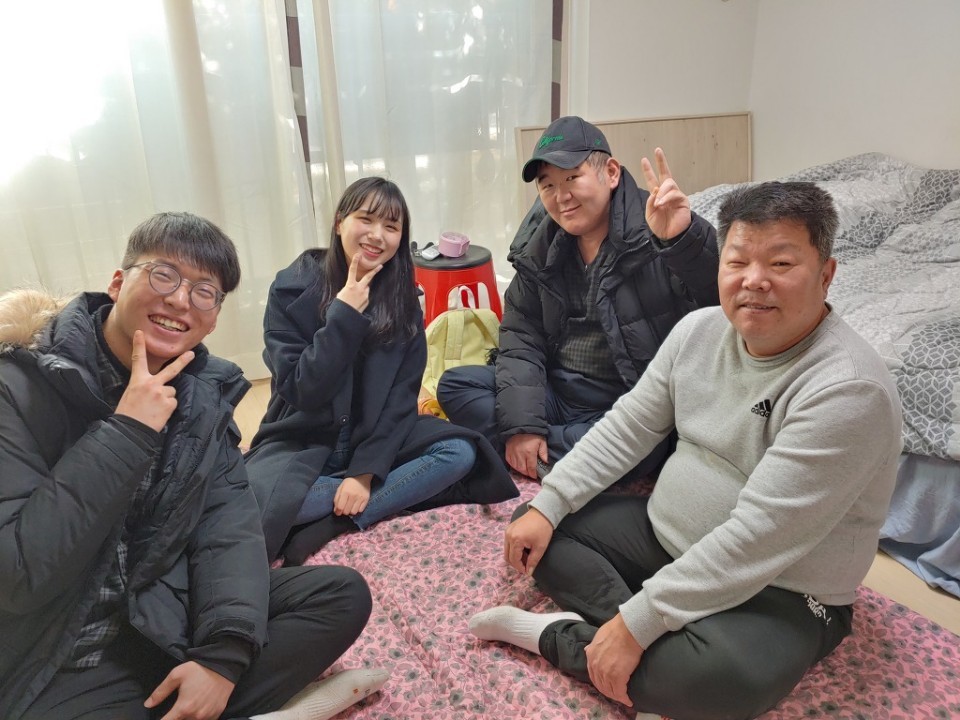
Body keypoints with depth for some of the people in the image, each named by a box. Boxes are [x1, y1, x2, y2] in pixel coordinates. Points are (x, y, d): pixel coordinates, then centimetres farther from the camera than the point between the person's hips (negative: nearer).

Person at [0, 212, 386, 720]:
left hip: (171, 620, 5)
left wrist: (225, 653, -20)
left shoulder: (203, 389, 1)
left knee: (343, 594, -7)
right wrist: (128, 431, -25)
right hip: (59, 663, -5)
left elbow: (230, 521, -7)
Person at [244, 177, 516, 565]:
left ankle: (327, 526, -19)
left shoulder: (402, 299, -3)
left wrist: (366, 470, -19)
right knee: (252, 501, -32)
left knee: (461, 452, -20)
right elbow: (301, 392, -16)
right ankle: (409, 489, -16)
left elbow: (400, 396, -7)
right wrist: (345, 314, -23)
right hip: (301, 444, -2)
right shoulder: (293, 288, -11)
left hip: (374, 437, 3)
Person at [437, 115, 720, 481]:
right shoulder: (539, 247, 4)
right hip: (557, 395, 5)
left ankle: (534, 458, -13)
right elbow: (520, 337, 2)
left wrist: (684, 239, -50)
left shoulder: (654, 230, -13)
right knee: (454, 385, -5)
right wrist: (521, 424, -11)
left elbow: (720, 295, -28)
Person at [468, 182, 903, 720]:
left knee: (725, 675, -37)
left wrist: (637, 624, -28)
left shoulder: (848, 388, -26)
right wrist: (546, 505, -5)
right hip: (663, 533, 7)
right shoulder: (700, 329, -3)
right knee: (538, 528, 2)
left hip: (780, 595, -6)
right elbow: (627, 429, 3)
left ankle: (553, 637, -13)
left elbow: (756, 538, -30)